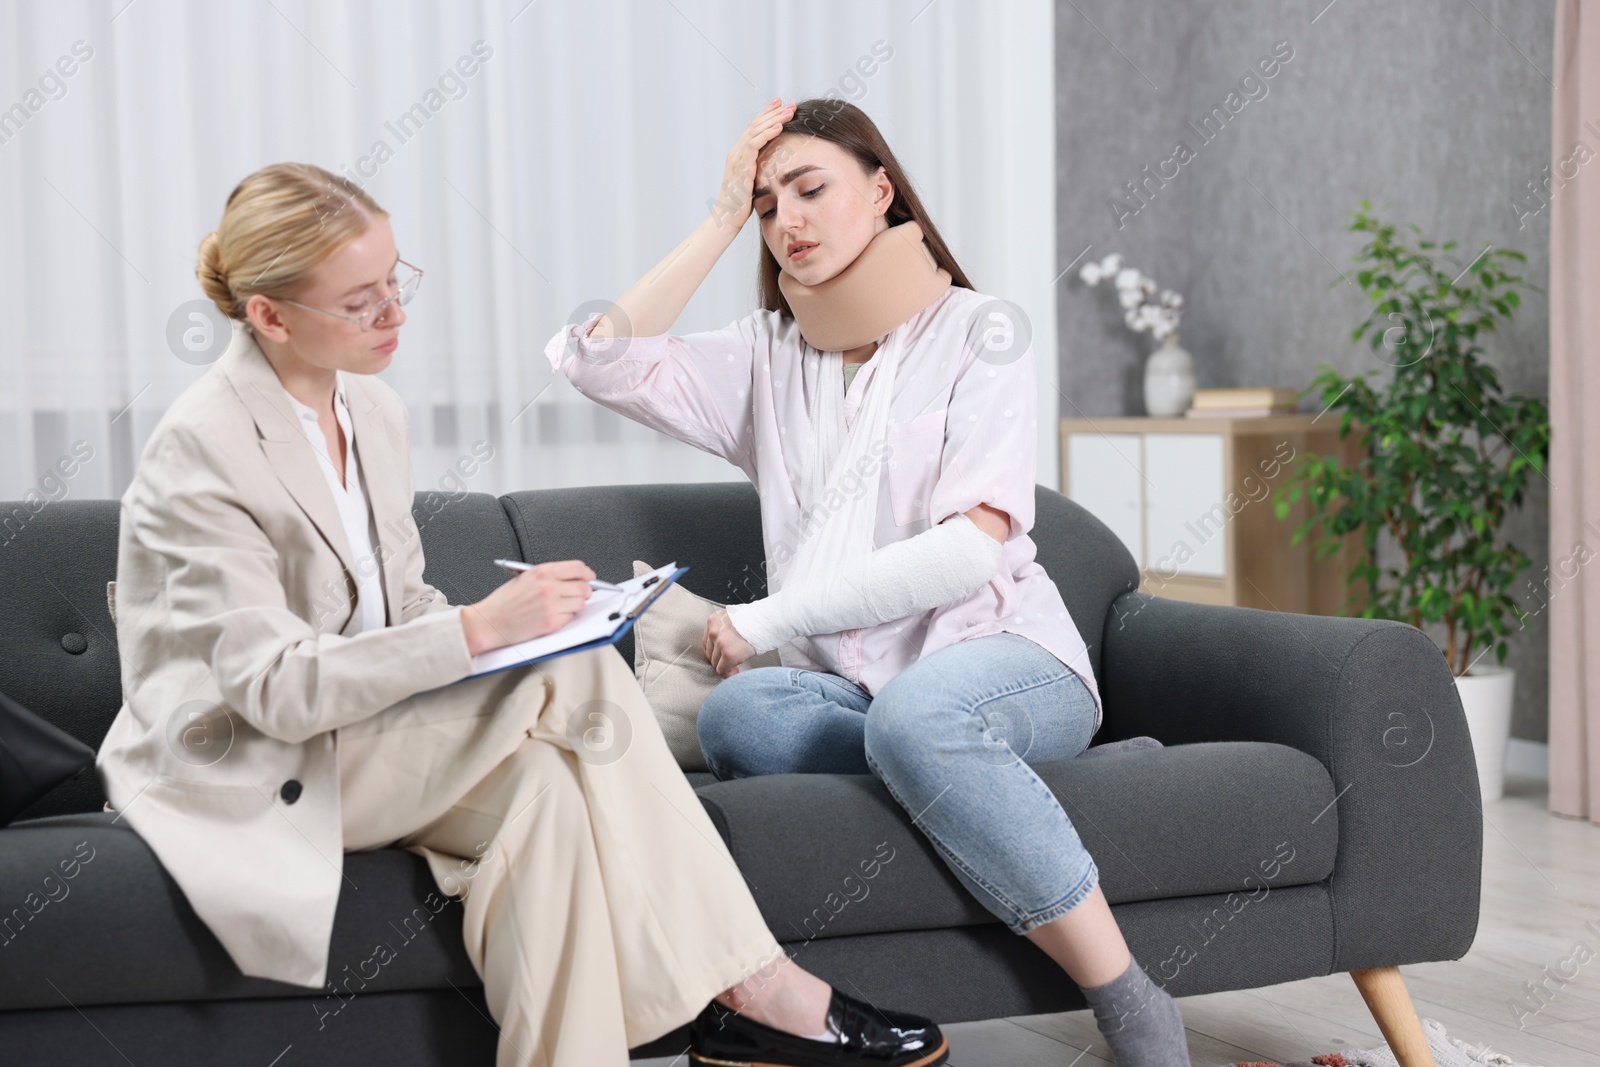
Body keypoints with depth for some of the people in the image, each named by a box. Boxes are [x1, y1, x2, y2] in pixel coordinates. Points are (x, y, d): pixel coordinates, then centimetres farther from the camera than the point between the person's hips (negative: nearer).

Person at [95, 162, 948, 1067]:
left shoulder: (375, 413, 8)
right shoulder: (202, 451, -18)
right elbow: (275, 690, -24)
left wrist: (508, 619, -7)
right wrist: (477, 631, -31)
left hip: (363, 720, 7)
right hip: (246, 774, -7)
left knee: (539, 779, -26)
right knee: (574, 675, -25)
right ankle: (748, 985, -21)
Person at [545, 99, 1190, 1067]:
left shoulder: (978, 331, 3)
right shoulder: (767, 355, 18)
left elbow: (971, 547, -9)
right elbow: (600, 362, 3)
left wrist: (769, 618, -9)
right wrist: (724, 220, 5)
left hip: (1005, 660, -3)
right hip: (852, 687, 3)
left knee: (915, 712, -40)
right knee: (735, 714, -31)